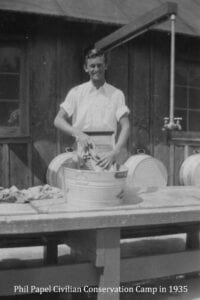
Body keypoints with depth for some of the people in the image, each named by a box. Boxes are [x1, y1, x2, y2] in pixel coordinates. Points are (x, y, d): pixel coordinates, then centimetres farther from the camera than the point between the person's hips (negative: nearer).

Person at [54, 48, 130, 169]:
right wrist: (77, 133, -13)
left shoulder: (116, 94, 6)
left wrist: (115, 152, -16)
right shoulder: (76, 92, 8)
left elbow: (125, 127, -1)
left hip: (106, 155, 0)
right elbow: (58, 120, 5)